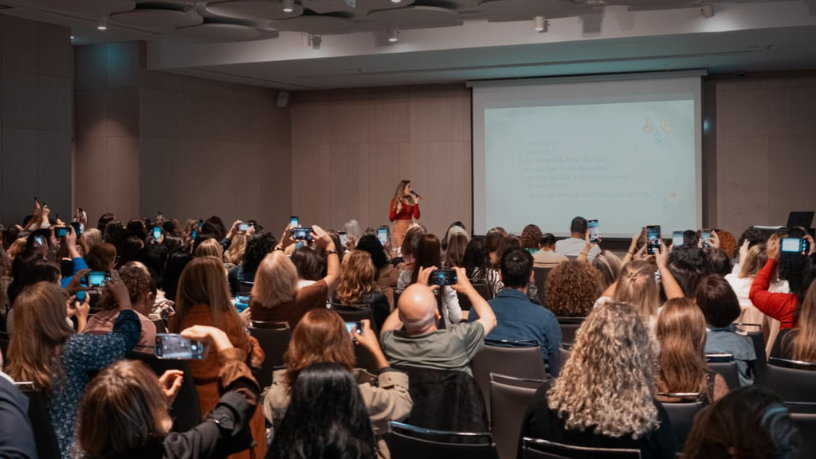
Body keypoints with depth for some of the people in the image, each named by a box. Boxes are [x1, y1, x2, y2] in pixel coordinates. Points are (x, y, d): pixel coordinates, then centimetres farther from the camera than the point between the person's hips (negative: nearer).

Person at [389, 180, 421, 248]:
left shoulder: (411, 201, 5)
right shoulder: (395, 201, -1)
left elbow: (417, 217, -2)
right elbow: (391, 218, -3)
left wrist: (416, 203, -7)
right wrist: (398, 211, -19)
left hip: (409, 229, 2)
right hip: (399, 229, -2)